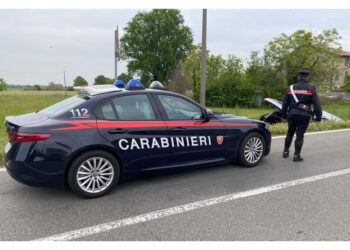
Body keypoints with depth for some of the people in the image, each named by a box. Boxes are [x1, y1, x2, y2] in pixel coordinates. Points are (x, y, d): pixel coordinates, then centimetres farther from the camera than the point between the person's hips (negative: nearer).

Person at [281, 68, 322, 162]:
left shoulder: (291, 88, 4)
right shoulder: (311, 89, -3)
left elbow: (285, 103, 7)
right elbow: (317, 105, -6)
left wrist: (284, 116, 14)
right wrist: (318, 118, 0)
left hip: (292, 115, 3)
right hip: (304, 116, -2)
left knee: (290, 133, 18)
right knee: (300, 135, 4)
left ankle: (286, 152, 25)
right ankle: (296, 155, 8)